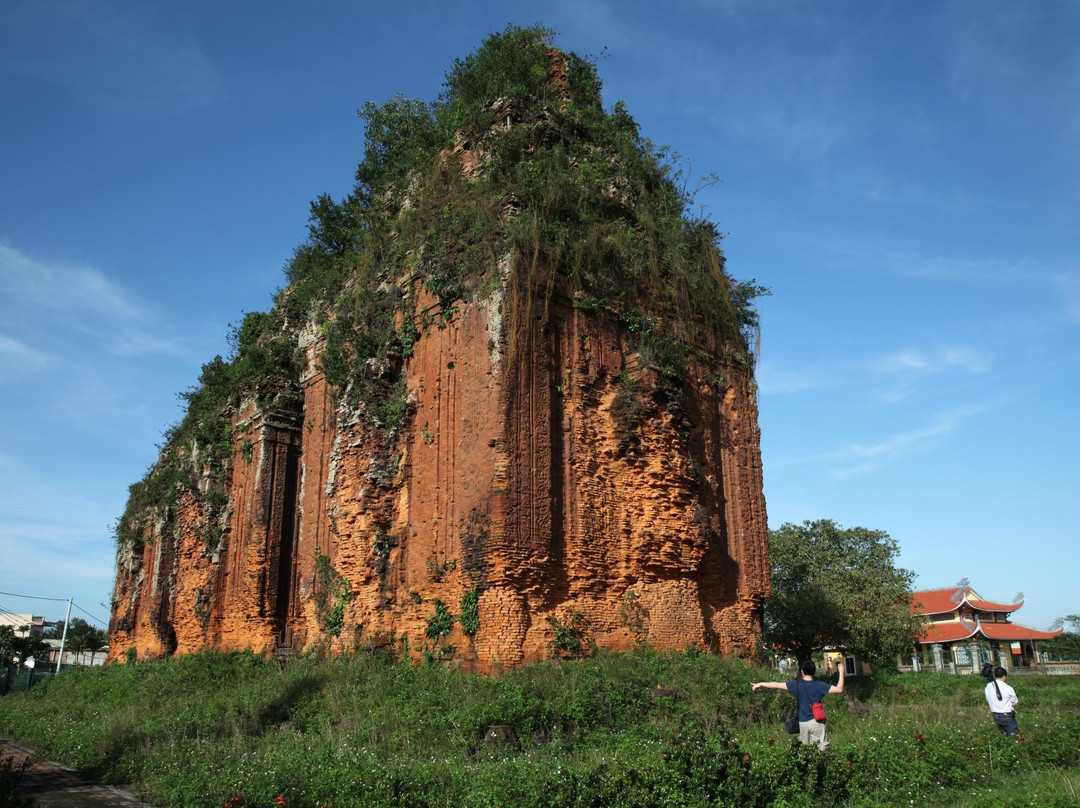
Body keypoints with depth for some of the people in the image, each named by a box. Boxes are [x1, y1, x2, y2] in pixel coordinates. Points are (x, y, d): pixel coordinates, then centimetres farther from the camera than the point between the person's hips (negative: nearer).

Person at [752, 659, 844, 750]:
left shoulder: (796, 684, -3)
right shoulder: (819, 685, -7)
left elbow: (776, 685, 2)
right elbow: (839, 689, -10)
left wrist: (760, 684, 14)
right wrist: (841, 672, -3)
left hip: (803, 723, 2)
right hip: (816, 722, -2)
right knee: (823, 748, 2)